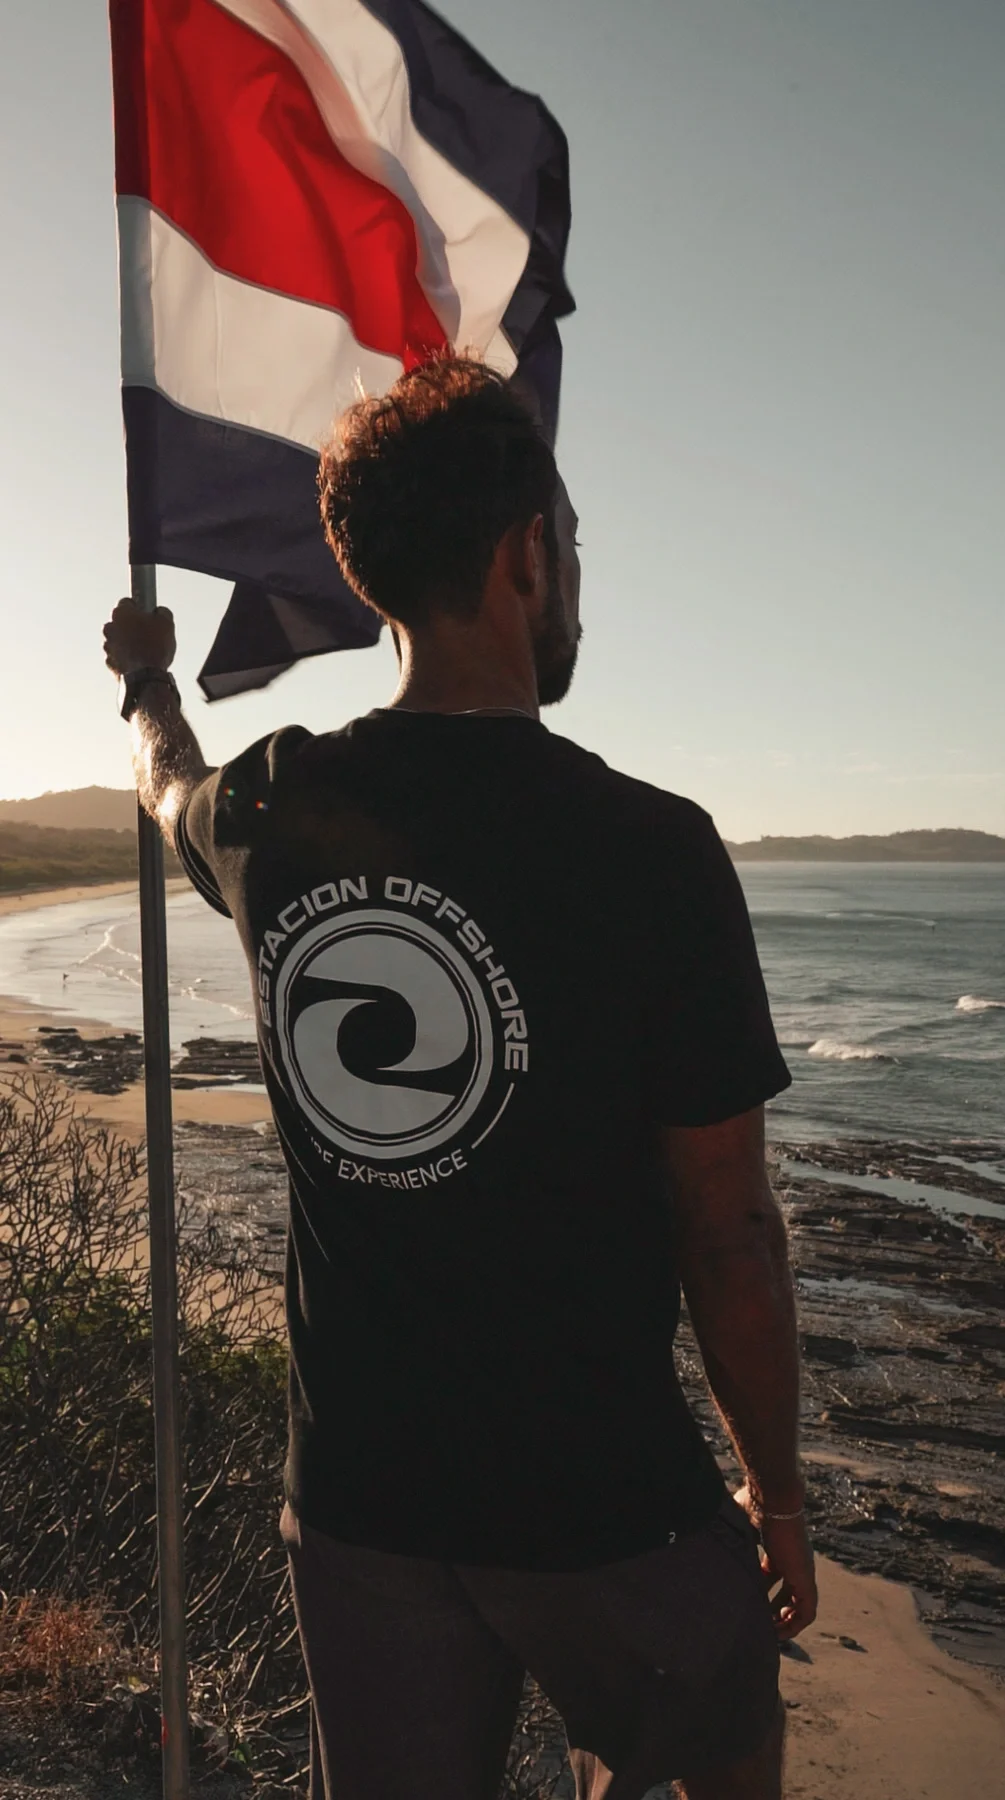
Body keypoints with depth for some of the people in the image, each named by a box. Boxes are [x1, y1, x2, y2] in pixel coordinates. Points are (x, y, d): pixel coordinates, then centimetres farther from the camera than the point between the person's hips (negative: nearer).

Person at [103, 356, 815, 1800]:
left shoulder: (272, 816, -7)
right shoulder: (650, 846, -21)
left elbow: (171, 786, 19)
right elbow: (727, 1227, -15)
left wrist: (147, 677, 42)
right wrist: (777, 1490, 1)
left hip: (355, 1491, 4)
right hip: (602, 1502, -3)